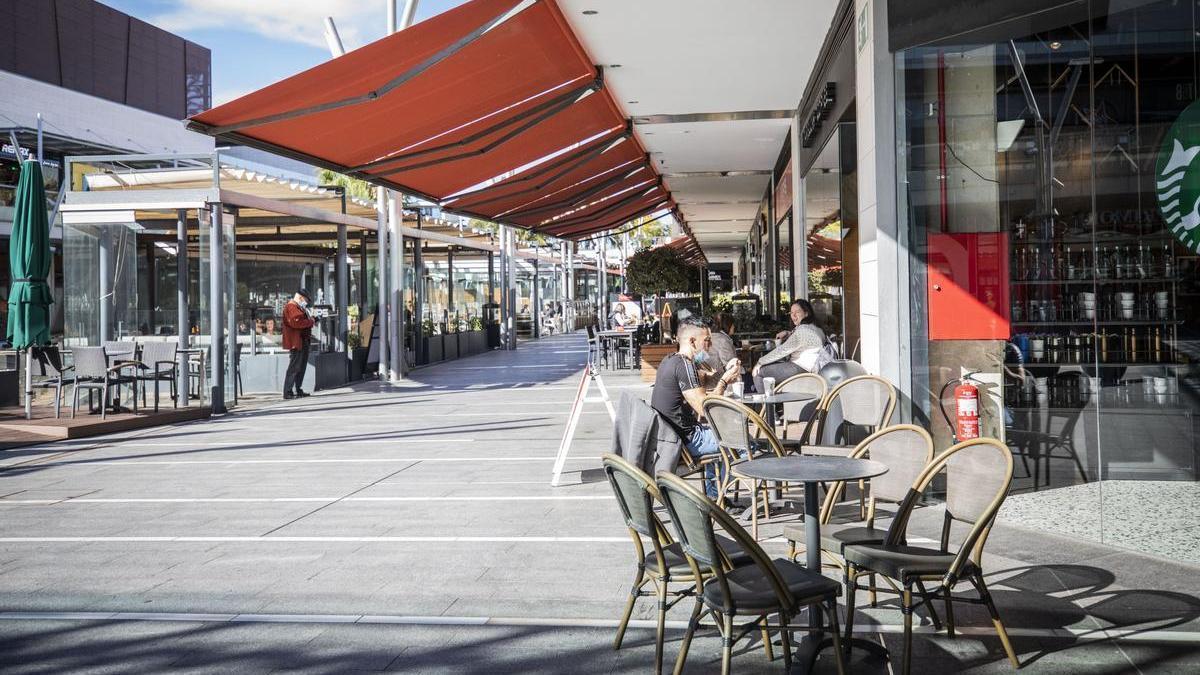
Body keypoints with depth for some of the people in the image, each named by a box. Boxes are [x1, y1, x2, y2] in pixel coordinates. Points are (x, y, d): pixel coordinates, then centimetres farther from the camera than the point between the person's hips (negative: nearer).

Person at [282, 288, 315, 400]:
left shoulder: (298, 307, 22)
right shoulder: (291, 307, -12)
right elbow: (296, 322, -25)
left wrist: (311, 320, 4)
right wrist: (311, 322, -15)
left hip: (303, 341, 11)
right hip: (296, 342, -11)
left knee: (301, 367, 15)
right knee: (294, 367, -11)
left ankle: (298, 390, 22)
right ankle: (288, 392, -10)